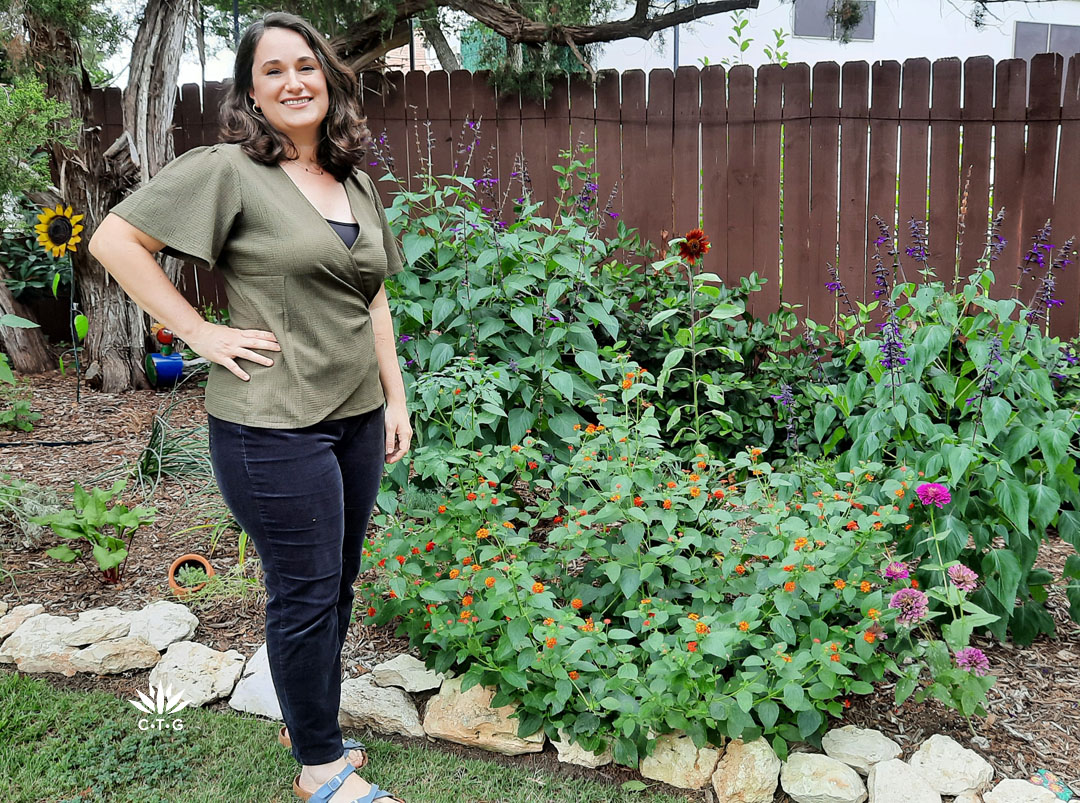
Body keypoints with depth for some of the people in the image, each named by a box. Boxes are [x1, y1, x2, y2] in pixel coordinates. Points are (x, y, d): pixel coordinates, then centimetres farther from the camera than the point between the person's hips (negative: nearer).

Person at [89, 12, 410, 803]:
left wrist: (396, 398, 13)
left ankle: (308, 719, 39)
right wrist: (202, 334, -14)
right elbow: (115, 239, -12)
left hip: (356, 416, 7)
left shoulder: (356, 180, 11)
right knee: (306, 593, 4)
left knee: (338, 581, 17)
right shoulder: (228, 171, -10)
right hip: (275, 427, -7)